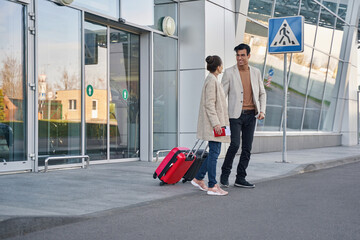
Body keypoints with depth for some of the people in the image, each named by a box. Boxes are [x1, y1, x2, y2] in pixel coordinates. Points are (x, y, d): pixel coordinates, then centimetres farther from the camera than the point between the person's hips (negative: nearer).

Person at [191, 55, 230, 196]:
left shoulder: (213, 80, 18)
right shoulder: (211, 81, -13)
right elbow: (209, 104, -19)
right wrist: (215, 123, -22)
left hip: (216, 123, 10)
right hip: (213, 122, -10)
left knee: (214, 152, 13)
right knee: (214, 153, -7)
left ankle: (198, 179, 21)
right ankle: (212, 186, -3)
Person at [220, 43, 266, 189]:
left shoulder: (256, 72, 10)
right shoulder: (229, 72, -1)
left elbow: (262, 93, 17)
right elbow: (222, 94, -2)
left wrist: (262, 111, 3)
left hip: (251, 115, 4)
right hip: (235, 115, -4)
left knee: (247, 148, 5)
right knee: (235, 145, -14)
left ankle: (240, 179, 14)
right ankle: (225, 174, 6)